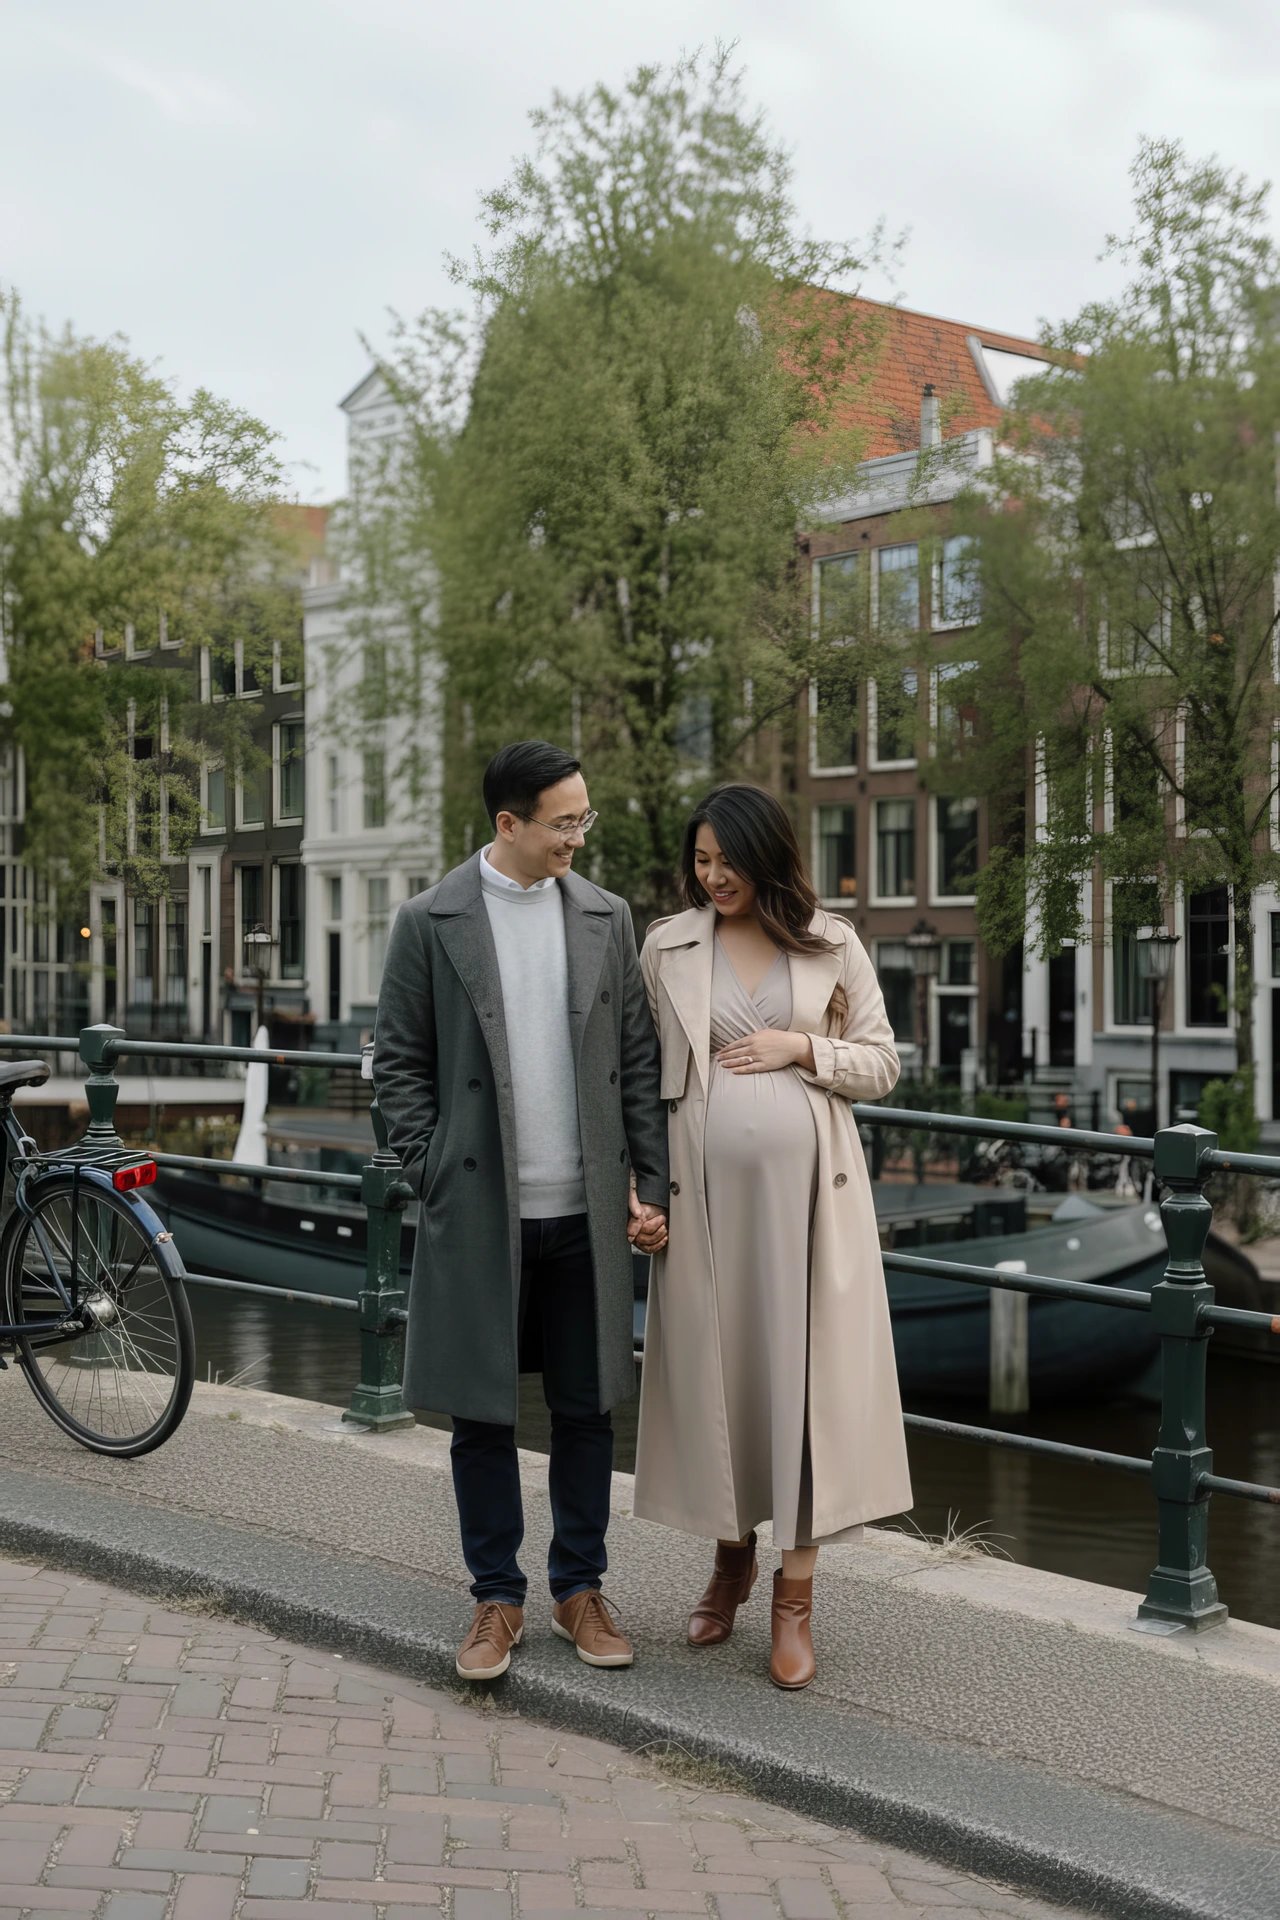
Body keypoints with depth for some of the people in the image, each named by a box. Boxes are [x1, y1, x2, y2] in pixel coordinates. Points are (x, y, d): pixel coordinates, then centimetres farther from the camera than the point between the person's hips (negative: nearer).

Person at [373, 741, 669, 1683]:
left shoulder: (606, 917, 5)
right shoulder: (431, 923, -3)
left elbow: (640, 1060, 7)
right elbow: (399, 1063, 2)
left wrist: (653, 1186, 2)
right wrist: (435, 1179, -4)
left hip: (588, 1212, 2)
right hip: (479, 1211, -2)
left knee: (586, 1409, 10)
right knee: (482, 1412, 6)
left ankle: (581, 1588, 25)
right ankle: (497, 1598, 20)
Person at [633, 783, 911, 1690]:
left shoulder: (833, 944, 3)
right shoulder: (668, 946, 5)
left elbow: (882, 1064, 8)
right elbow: (643, 1070, 8)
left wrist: (802, 1049, -9)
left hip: (806, 1186, -1)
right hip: (706, 1187, 1)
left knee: (804, 1372, 0)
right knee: (710, 1368, 7)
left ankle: (796, 1597, 10)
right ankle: (731, 1554, 31)